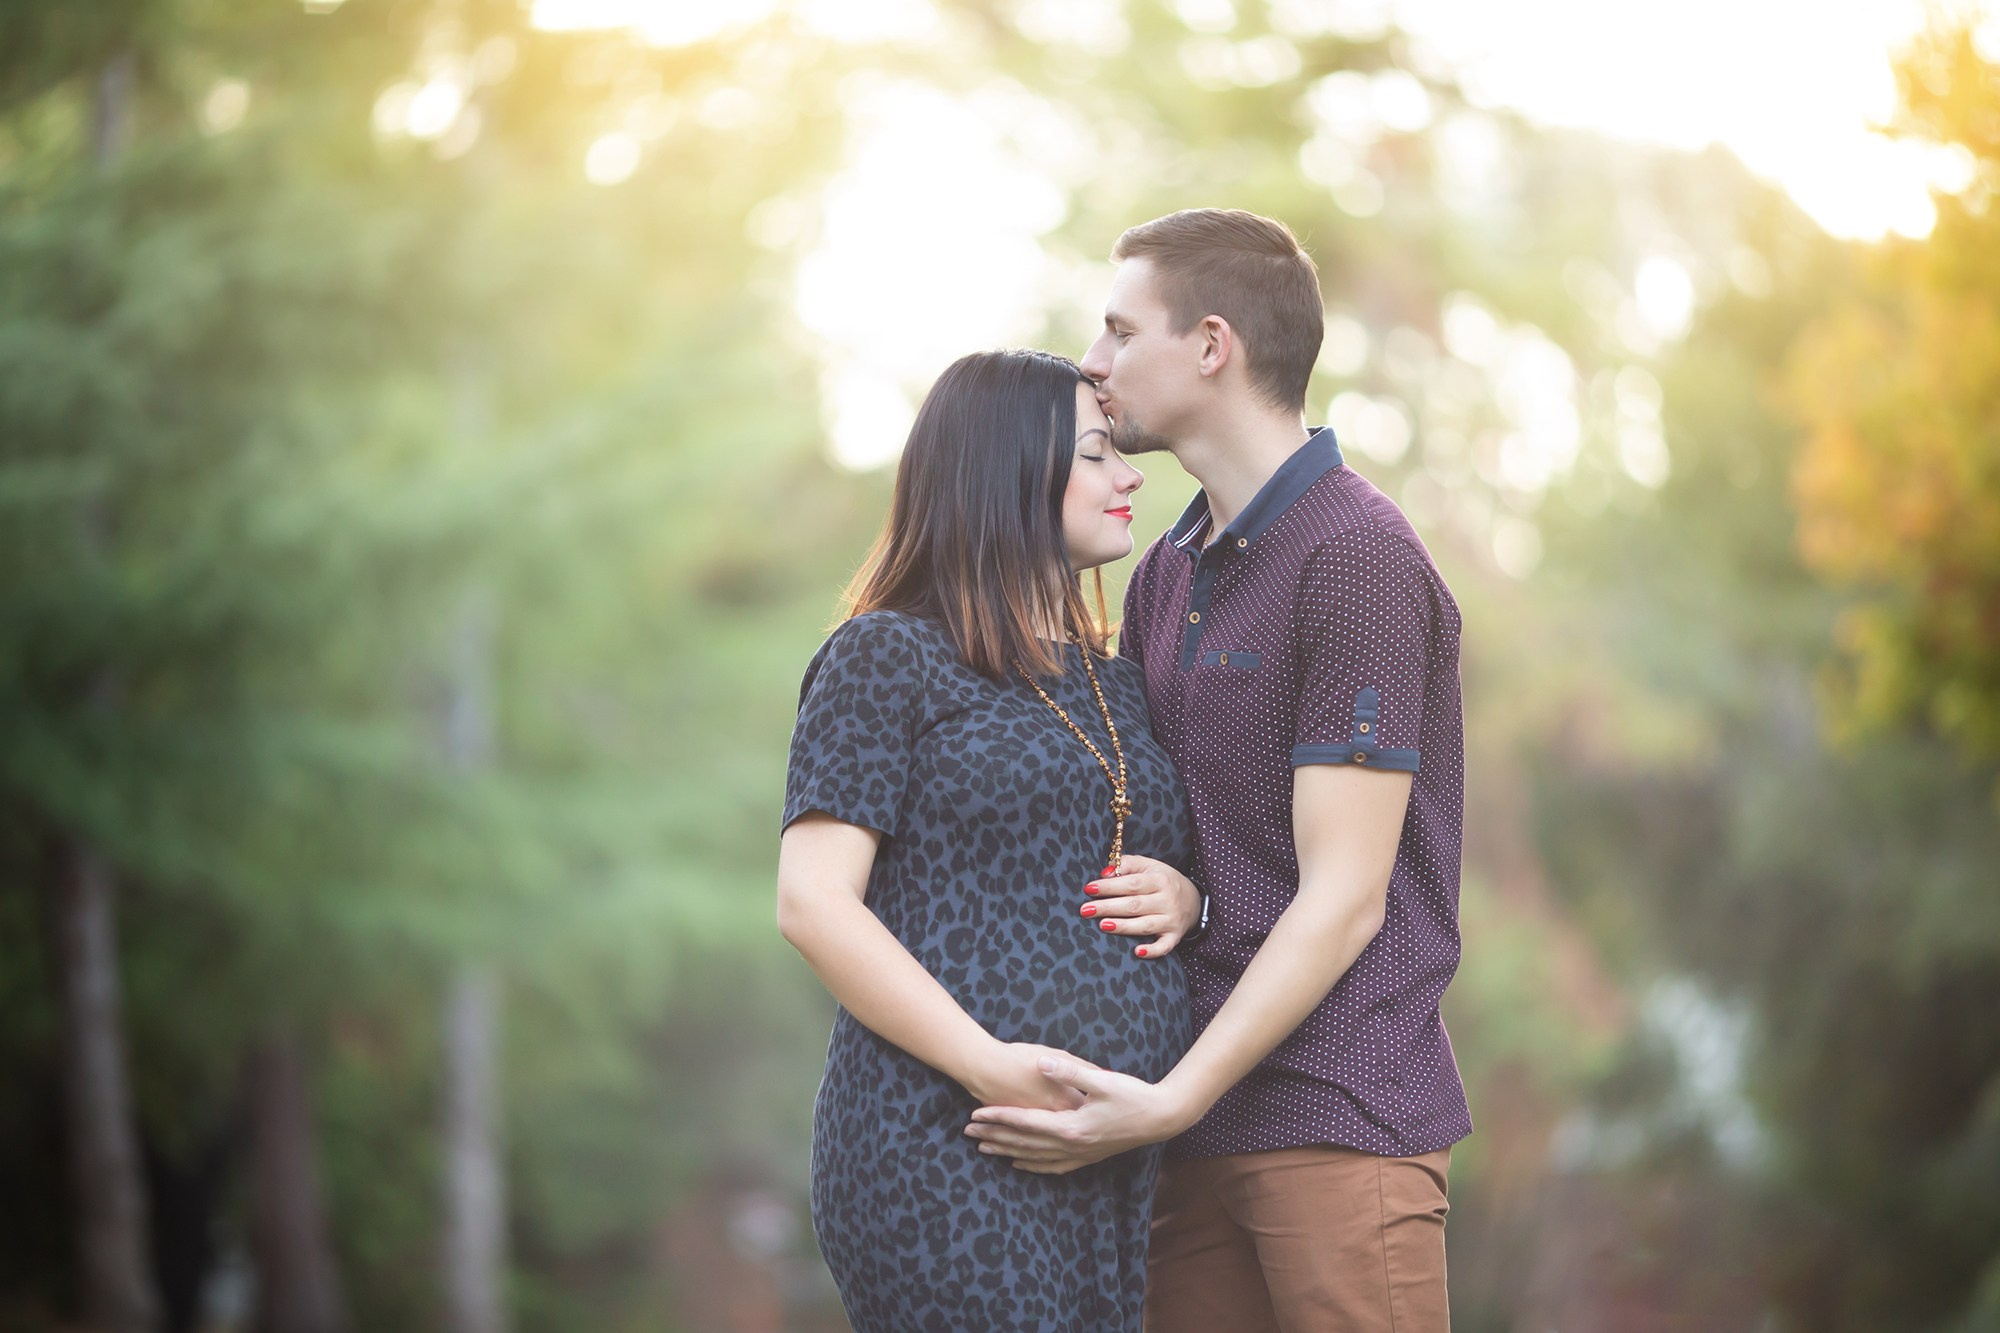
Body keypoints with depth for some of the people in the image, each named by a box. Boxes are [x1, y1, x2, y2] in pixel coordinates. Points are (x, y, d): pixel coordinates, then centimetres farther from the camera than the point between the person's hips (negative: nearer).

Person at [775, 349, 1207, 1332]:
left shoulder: (1118, 689, 19)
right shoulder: (888, 659, -1)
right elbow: (812, 903, -10)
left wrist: (1186, 898, 2)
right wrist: (991, 1066, -19)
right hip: (947, 1155, -6)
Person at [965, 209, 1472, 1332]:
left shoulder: (1358, 560, -11)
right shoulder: (1166, 574, 16)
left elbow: (1342, 899, -16)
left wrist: (1171, 1100, -19)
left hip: (1340, 1114, -7)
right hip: (1201, 1122, 7)